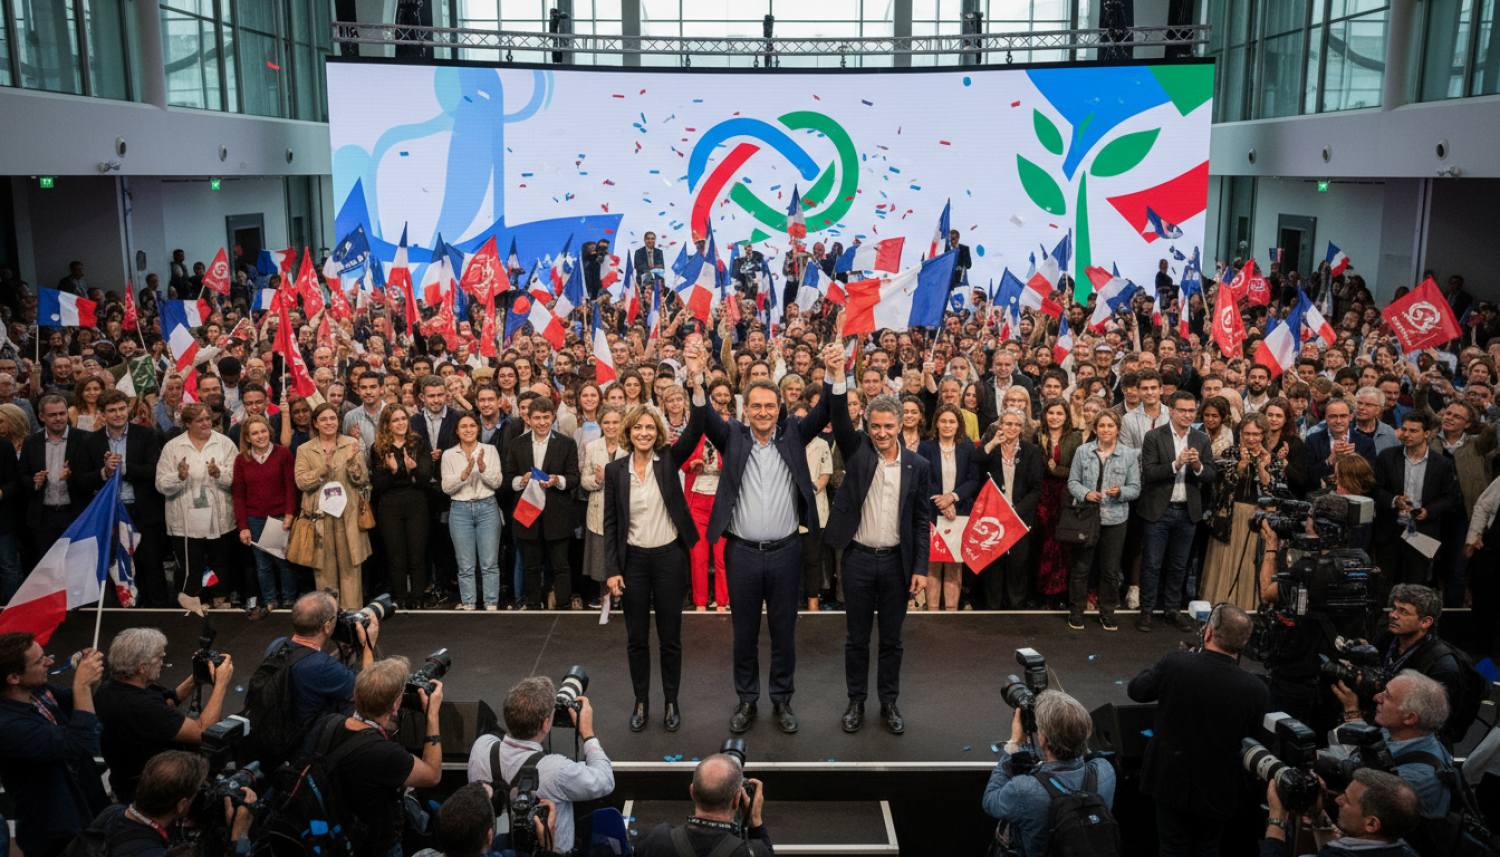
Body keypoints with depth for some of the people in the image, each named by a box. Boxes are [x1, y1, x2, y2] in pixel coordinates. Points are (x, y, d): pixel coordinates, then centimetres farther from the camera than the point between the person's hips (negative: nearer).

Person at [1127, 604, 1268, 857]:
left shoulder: (1174, 663, -25)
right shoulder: (1255, 689, -21)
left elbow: (1135, 690, -6)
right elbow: (1252, 733, -2)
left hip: (1171, 781, -1)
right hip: (1218, 787, 1)